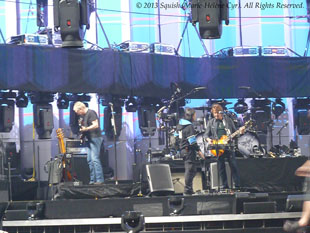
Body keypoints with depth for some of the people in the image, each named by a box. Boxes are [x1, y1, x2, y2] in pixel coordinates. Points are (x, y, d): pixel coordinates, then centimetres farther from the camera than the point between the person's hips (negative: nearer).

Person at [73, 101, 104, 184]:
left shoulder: (91, 113, -12)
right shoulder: (83, 115, 17)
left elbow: (96, 125, -20)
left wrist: (86, 129, -29)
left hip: (95, 138, -10)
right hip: (90, 139, 10)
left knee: (95, 159, -14)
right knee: (89, 160, 8)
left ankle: (99, 180, -14)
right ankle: (92, 180, 11)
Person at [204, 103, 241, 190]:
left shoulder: (228, 120, 8)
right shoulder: (211, 122, 8)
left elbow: (234, 131, 12)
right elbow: (206, 134, 9)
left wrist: (240, 132, -9)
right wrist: (208, 139, -12)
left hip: (229, 146, -1)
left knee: (233, 166, -5)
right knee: (221, 167, 3)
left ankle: (237, 185, 0)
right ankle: (225, 186, 10)